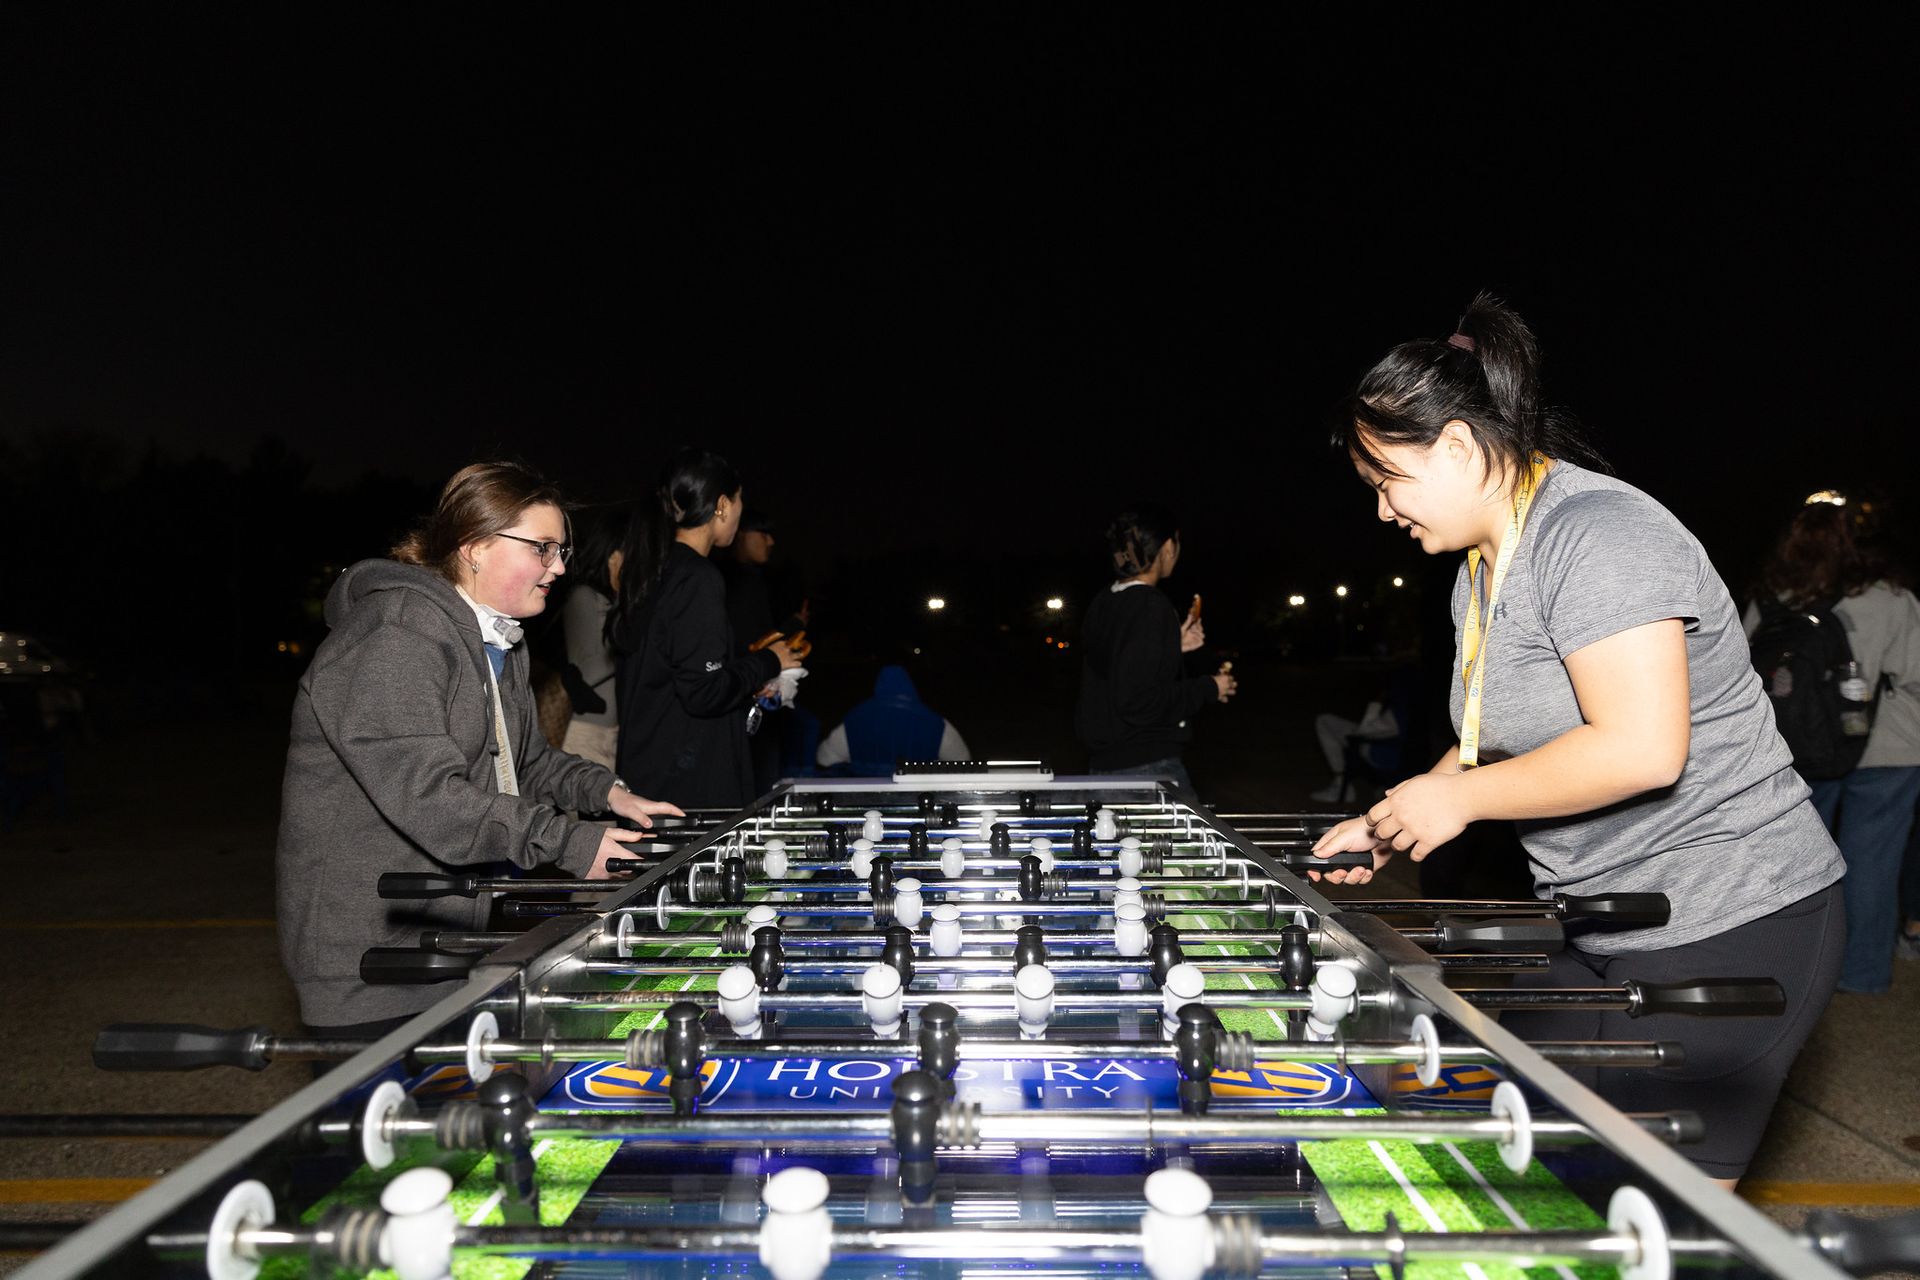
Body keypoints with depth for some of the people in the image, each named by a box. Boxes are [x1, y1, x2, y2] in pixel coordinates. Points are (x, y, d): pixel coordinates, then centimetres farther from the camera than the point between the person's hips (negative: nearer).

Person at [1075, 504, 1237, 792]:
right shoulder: (1152, 606, -16)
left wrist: (1172, 647, 19)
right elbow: (1138, 701, -22)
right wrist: (1208, 690, -10)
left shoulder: (1102, 603, 9)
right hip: (1149, 765, -9)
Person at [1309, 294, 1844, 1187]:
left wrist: (1459, 796, -18)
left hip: (1725, 929, -9)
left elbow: (1640, 748, -29)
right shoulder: (1481, 568, 10)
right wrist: (1389, 827, 6)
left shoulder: (1596, 533, -20)